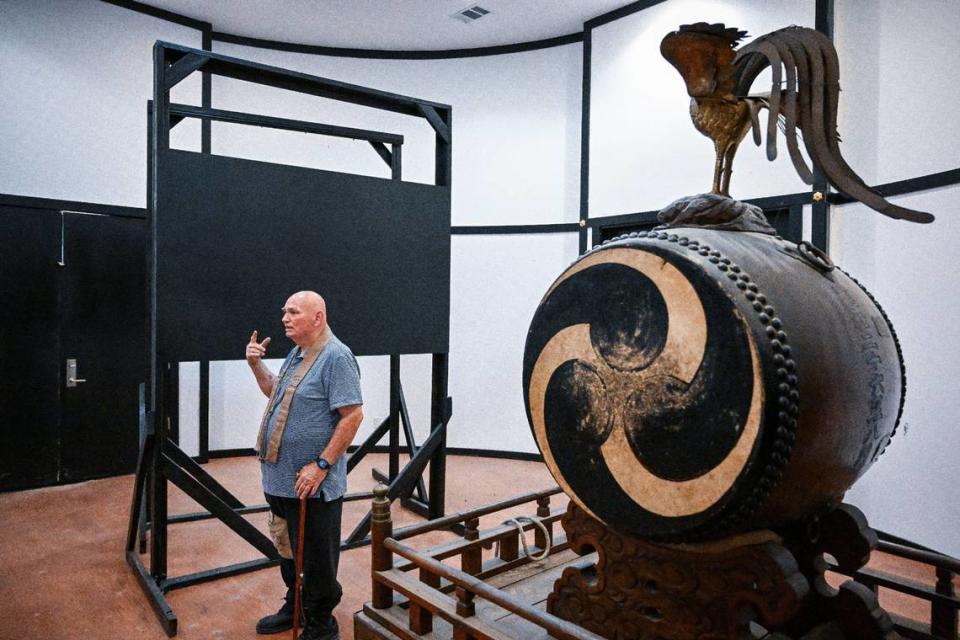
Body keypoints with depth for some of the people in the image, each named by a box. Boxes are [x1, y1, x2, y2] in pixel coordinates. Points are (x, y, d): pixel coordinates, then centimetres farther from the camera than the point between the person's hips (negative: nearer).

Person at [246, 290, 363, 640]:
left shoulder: (336, 356, -19)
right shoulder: (297, 353, 11)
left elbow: (353, 415, -23)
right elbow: (275, 392, 26)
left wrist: (321, 465, -23)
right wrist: (256, 364, 9)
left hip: (312, 484, -9)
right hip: (281, 479, 9)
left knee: (316, 561, 7)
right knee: (287, 551, 25)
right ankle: (294, 607, 45)